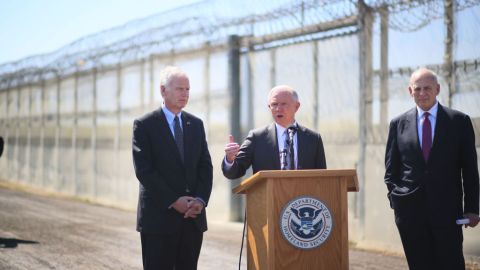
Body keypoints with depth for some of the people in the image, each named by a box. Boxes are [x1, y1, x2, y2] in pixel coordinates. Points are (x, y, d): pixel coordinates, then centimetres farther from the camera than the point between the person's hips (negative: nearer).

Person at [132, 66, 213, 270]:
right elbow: (144, 170, -10)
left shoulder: (196, 124, 13)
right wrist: (174, 201, -15)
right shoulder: (144, 125, -2)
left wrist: (200, 200, -7)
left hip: (193, 216, 5)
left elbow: (205, 167, 10)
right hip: (159, 216, -4)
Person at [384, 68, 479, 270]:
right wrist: (396, 198, 0)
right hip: (410, 209, 2)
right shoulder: (398, 124, 9)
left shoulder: (459, 121, 4)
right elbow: (391, 168, 13)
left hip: (447, 208, -2)